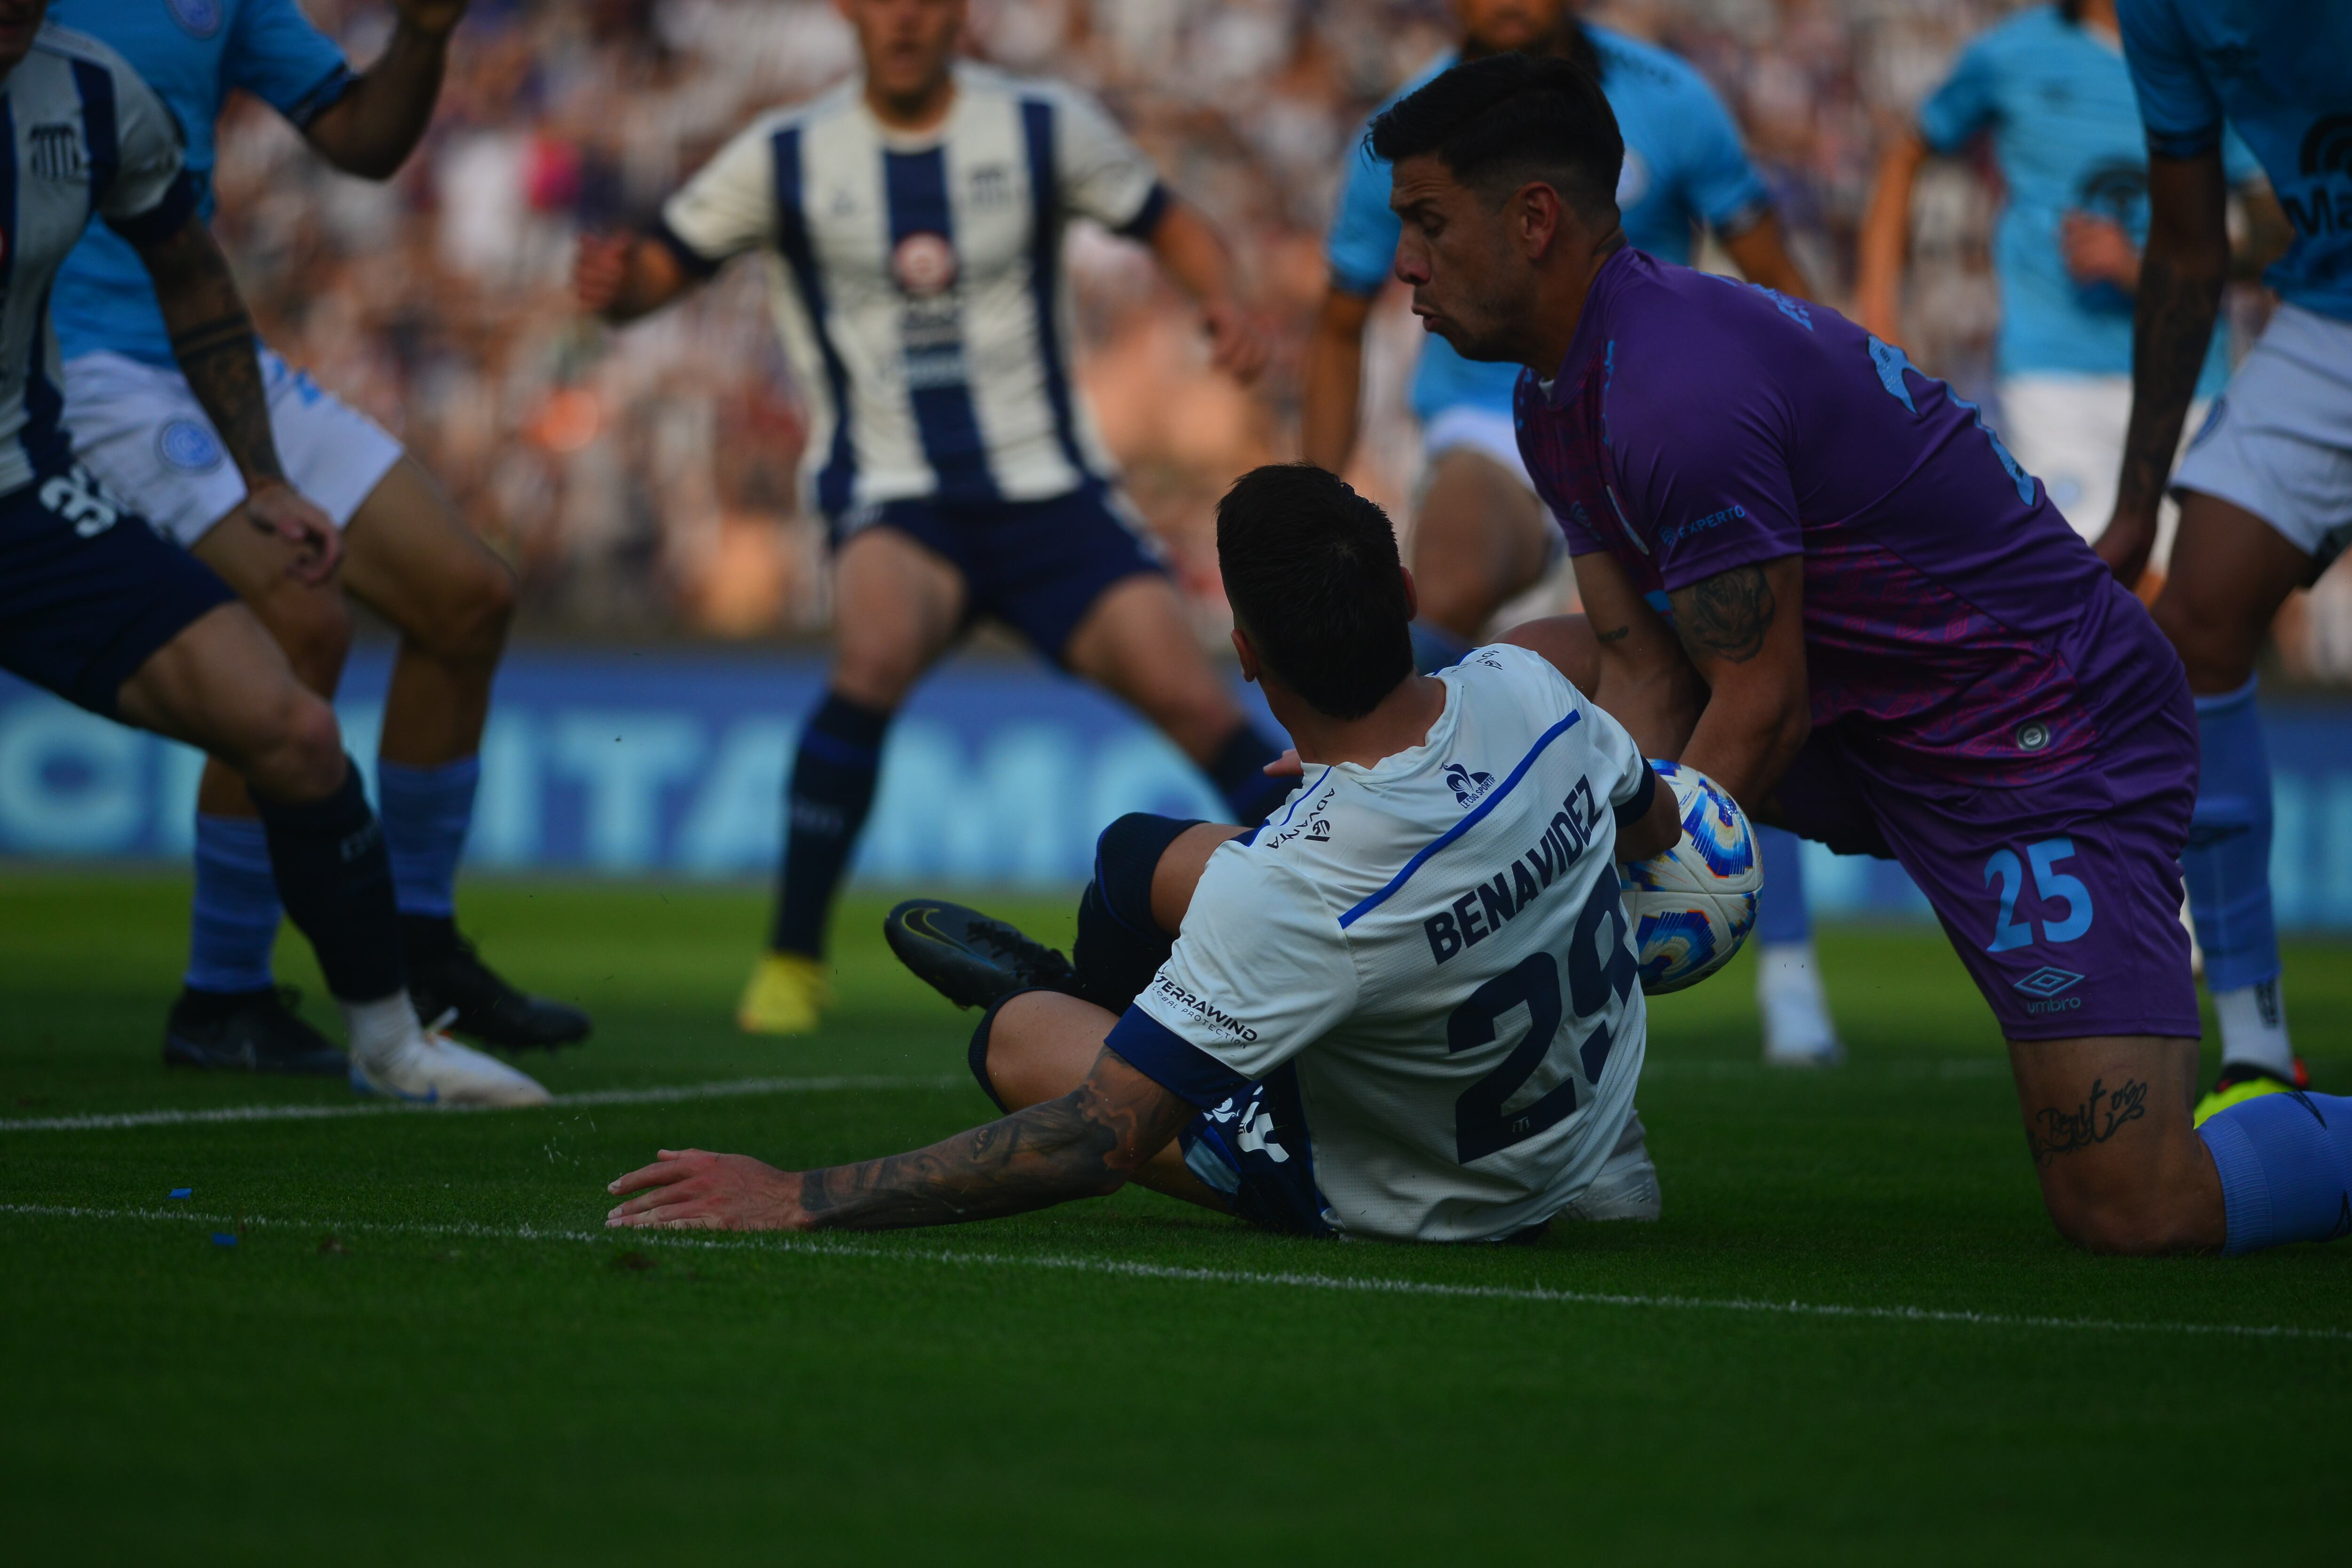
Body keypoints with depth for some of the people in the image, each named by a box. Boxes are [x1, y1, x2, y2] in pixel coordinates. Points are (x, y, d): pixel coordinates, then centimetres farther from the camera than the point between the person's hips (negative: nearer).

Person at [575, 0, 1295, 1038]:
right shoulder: (785, 158, 1)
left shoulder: (1044, 129, 1)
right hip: (894, 495, -1)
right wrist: (612, 282, -19)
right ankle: (792, 961, -21)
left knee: (1188, 697, -12)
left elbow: (1171, 229, 11)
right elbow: (658, 272, 5)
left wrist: (1226, 307, -10)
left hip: (1046, 486, 1)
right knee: (878, 652, -32)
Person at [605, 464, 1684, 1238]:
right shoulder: (1521, 689, -20)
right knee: (1140, 855, 13)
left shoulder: (1290, 889, -39)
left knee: (1018, 1038, 6)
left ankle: (1039, 1009, 44)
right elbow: (1656, 824, 5)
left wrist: (802, 1201, -29)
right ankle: (1068, 990, 49)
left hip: (1428, 1207, -6)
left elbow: (1101, 1144, -34)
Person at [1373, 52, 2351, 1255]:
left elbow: (1760, 712, -22)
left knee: (2130, 1216, -19)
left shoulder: (1676, 394, -26)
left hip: (2050, 748, -10)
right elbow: (1645, 688, 1)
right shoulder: (1560, 402, 5)